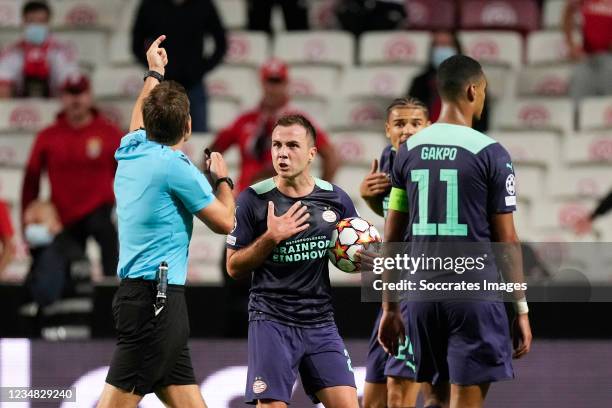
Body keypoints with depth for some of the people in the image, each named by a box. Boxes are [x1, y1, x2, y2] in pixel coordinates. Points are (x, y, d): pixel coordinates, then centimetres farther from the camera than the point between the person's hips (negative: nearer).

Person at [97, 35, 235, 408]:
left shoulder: (133, 150, 11)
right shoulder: (175, 166, -12)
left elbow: (140, 120, 37)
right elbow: (224, 222, -3)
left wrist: (154, 74, 51)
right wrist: (222, 179, 14)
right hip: (155, 296, -9)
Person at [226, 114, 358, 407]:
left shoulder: (335, 199, 4)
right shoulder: (253, 200, -4)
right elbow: (234, 268, -1)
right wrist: (271, 237, -15)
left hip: (321, 321, 3)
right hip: (271, 321, -3)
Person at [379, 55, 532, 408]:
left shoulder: (408, 151, 7)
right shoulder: (490, 153, -6)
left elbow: (392, 239, 10)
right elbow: (506, 240, -6)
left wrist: (390, 308, 17)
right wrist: (521, 310, 1)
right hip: (474, 292, -4)